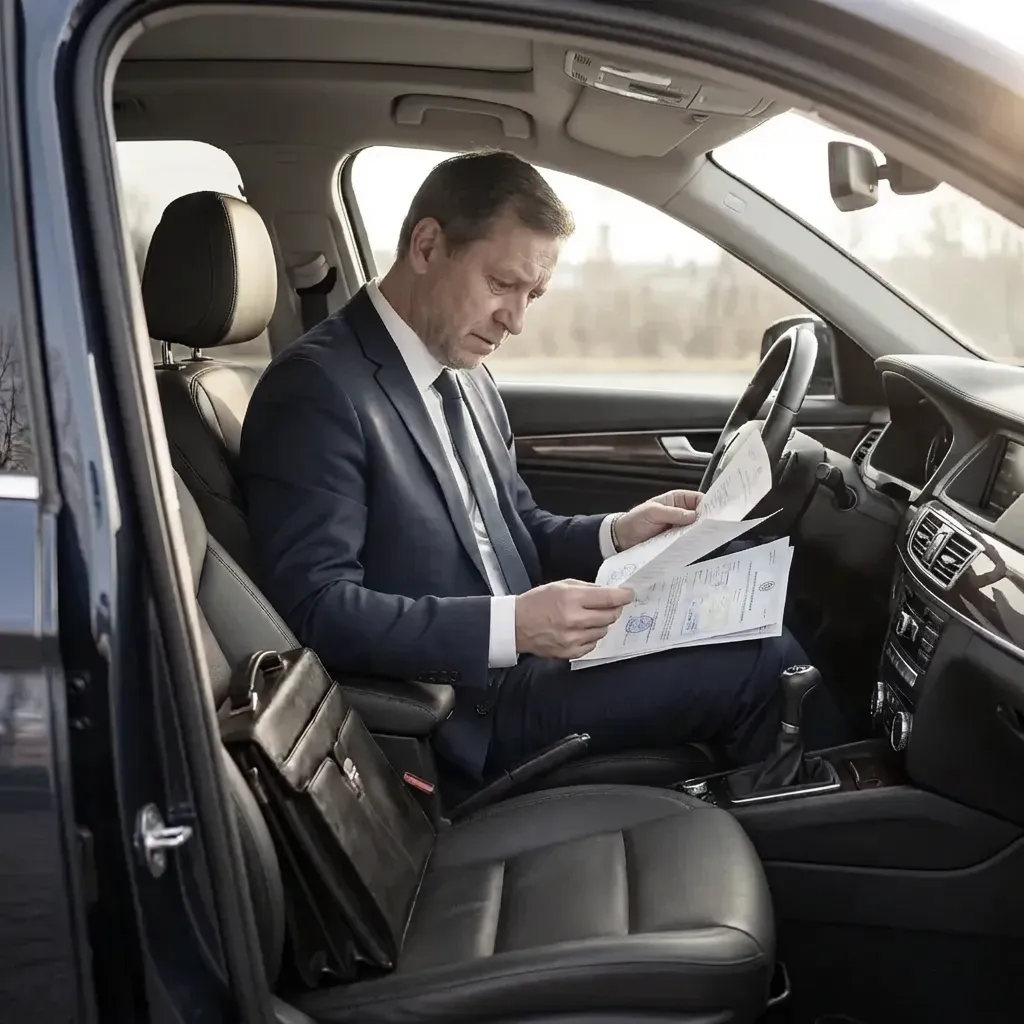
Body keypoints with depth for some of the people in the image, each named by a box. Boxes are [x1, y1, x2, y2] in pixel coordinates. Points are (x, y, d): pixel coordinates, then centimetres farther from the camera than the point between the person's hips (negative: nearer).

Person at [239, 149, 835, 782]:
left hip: (518, 659, 9)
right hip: (467, 717, -8)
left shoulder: (467, 377, 12)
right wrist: (511, 626, -30)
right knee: (761, 665, -12)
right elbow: (314, 606, -22)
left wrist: (616, 534, -1)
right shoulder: (317, 389, -15)